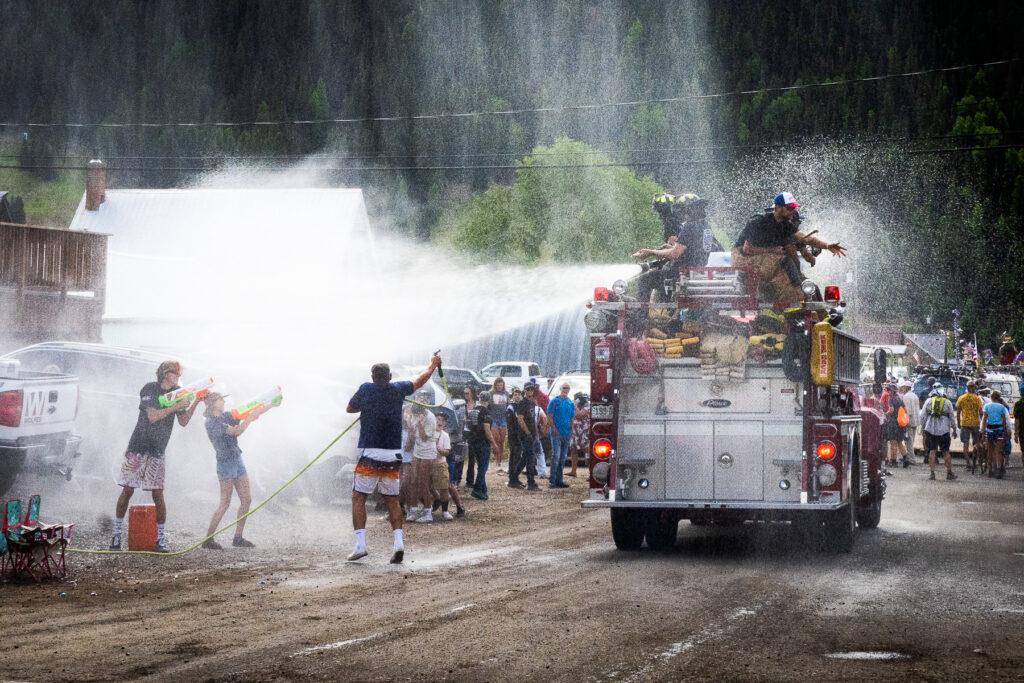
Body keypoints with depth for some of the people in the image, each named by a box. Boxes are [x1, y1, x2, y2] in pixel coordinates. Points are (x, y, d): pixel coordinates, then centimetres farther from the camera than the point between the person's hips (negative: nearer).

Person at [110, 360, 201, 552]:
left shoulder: (177, 393, 10)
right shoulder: (149, 389, -6)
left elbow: (183, 421, 8)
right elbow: (153, 416, -17)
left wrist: (196, 402, -3)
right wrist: (176, 406, -18)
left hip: (157, 452, 3)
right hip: (137, 448, -3)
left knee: (158, 494, -5)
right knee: (127, 491, -1)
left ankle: (161, 538, -1)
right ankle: (117, 534, 9)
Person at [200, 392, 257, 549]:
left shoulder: (225, 416, 12)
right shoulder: (211, 422, -13)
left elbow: (248, 413, 13)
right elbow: (237, 431, -22)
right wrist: (249, 419, -14)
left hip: (237, 460, 9)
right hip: (225, 462, -9)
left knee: (246, 500, 7)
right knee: (225, 503, -9)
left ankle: (238, 538, 13)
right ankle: (208, 539, -4)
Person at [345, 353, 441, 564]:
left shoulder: (366, 390, -2)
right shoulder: (398, 389, 4)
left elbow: (350, 408, 13)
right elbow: (421, 380, 21)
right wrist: (433, 364, 38)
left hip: (370, 454, -3)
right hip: (394, 455, 3)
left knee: (358, 497, 3)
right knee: (392, 500, 11)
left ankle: (360, 544, -7)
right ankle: (399, 541, -3)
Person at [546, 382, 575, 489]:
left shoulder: (571, 403, 14)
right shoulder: (555, 401, -1)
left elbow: (572, 418, 17)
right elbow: (550, 416, -5)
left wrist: (571, 430, 6)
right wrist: (554, 428, -14)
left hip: (567, 433, 6)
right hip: (557, 432, -6)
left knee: (563, 457, 8)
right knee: (556, 456, -13)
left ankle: (559, 480, 13)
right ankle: (552, 481, -14)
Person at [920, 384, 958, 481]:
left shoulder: (928, 401, 0)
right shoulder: (947, 402, 0)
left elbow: (922, 416, 2)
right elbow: (952, 418, 3)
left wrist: (924, 426, 17)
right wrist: (954, 430, 15)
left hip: (930, 430, 0)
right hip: (944, 431, 0)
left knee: (932, 451, 3)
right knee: (946, 452, 8)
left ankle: (932, 473, 0)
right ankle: (949, 473, 12)